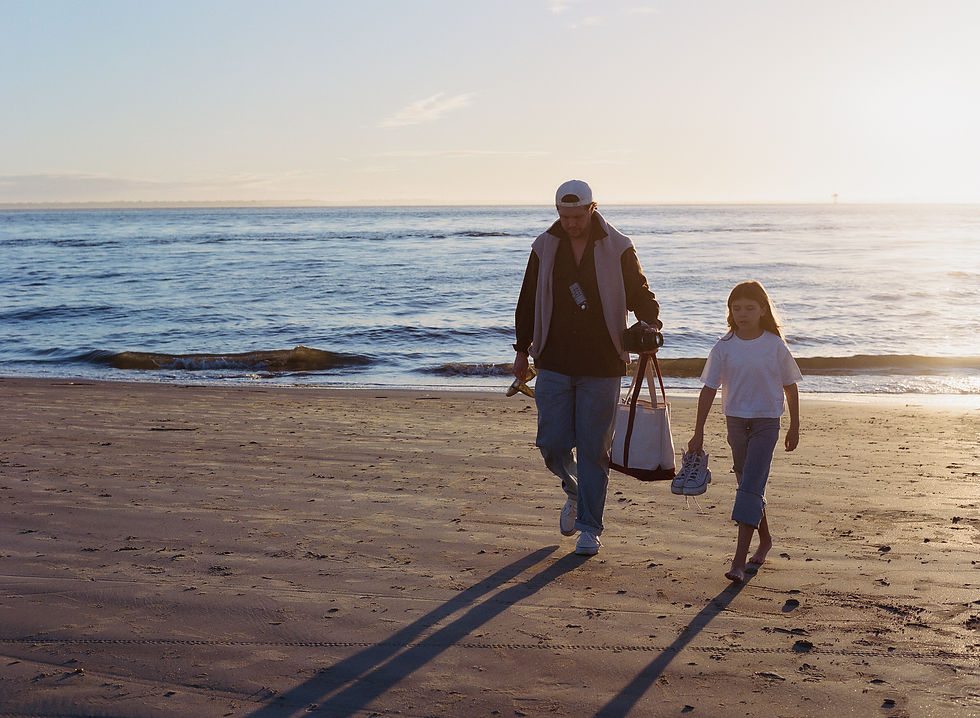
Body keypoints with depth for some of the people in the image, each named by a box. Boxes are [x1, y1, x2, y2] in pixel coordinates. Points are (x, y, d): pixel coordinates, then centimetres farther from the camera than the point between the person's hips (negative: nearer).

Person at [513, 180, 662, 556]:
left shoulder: (618, 249, -1)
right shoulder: (545, 247, 6)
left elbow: (639, 293, 2)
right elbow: (529, 300, 14)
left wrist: (651, 324, -19)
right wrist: (522, 349, 15)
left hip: (602, 366, -2)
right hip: (554, 365, 2)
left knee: (593, 449, 1)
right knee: (553, 444, -1)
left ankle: (590, 528, 14)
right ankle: (575, 493, 32)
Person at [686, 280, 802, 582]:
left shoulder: (776, 346, -6)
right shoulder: (724, 347, -3)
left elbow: (790, 387, 5)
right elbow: (709, 389, -1)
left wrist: (794, 427, 9)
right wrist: (698, 433, -4)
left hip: (766, 421, -3)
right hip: (736, 420, 3)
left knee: (750, 486, -13)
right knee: (748, 484, 15)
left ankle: (739, 560, -16)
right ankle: (764, 538, 38)